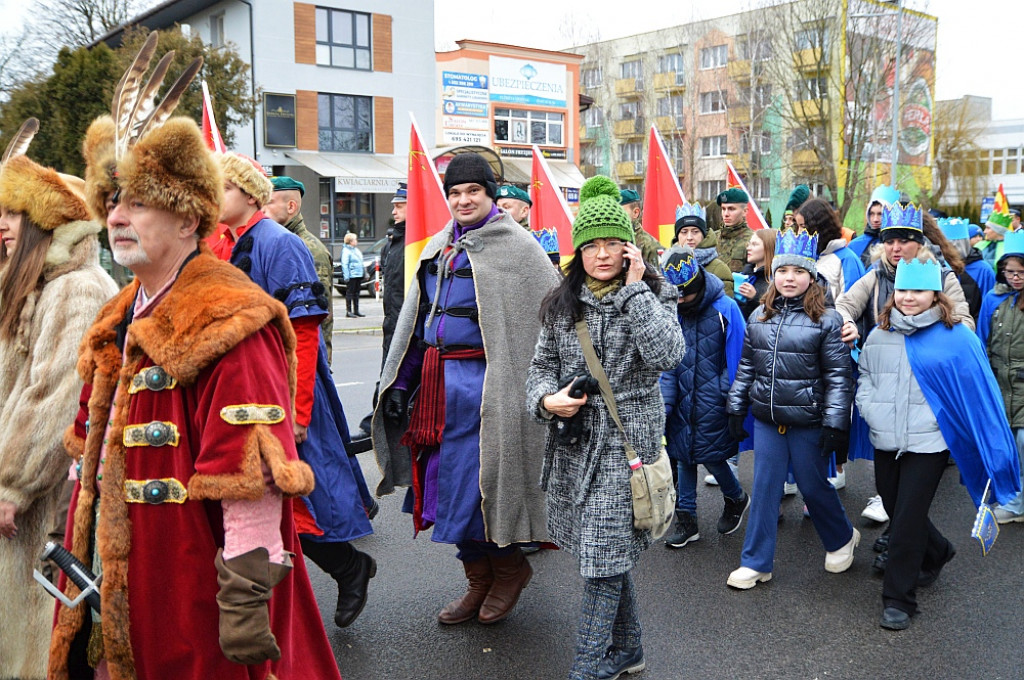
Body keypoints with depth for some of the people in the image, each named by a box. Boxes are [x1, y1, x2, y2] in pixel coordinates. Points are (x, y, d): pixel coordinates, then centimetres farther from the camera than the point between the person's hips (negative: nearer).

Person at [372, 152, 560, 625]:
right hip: (438, 380, 7)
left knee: (474, 479, -4)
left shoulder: (515, 246, -5)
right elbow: (416, 317, 17)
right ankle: (479, 581, 25)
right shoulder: (439, 248, 15)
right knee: (445, 478, 9)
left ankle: (509, 568, 21)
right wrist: (400, 382, 13)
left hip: (484, 381, -7)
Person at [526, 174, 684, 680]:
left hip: (626, 439, -4)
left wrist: (635, 288, -17)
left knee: (605, 553, -5)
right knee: (612, 551, 16)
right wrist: (546, 398, -10)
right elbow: (542, 364, 11)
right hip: (574, 439, 5)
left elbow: (666, 355, -20)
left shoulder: (654, 296, -2)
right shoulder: (563, 303, 8)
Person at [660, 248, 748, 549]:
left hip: (712, 400, -4)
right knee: (684, 456, 9)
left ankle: (736, 498, 31)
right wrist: (665, 401, -3)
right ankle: (686, 520, 21)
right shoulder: (673, 313, 0)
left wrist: (728, 397, -10)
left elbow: (735, 358, -8)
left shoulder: (725, 308, -11)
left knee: (710, 455, 0)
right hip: (684, 399, 4)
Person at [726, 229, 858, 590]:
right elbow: (746, 367, 12)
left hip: (807, 422, -4)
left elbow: (839, 377, -9)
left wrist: (835, 423, -13)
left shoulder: (826, 320, -8)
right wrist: (736, 408, 10)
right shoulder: (760, 316, 6)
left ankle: (842, 538, 39)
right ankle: (756, 562, 18)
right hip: (767, 420, 4)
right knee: (764, 490, 7)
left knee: (813, 486, 11)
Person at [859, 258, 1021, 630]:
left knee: (908, 519, -2)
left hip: (928, 442, -5)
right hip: (885, 441, 5)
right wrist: (868, 404, 0)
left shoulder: (955, 337, -8)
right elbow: (864, 374, 19)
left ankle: (898, 599, 11)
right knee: (893, 510, 17)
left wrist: (994, 452, -5)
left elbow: (978, 392, -5)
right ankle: (936, 553, 48)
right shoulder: (880, 335, 6)